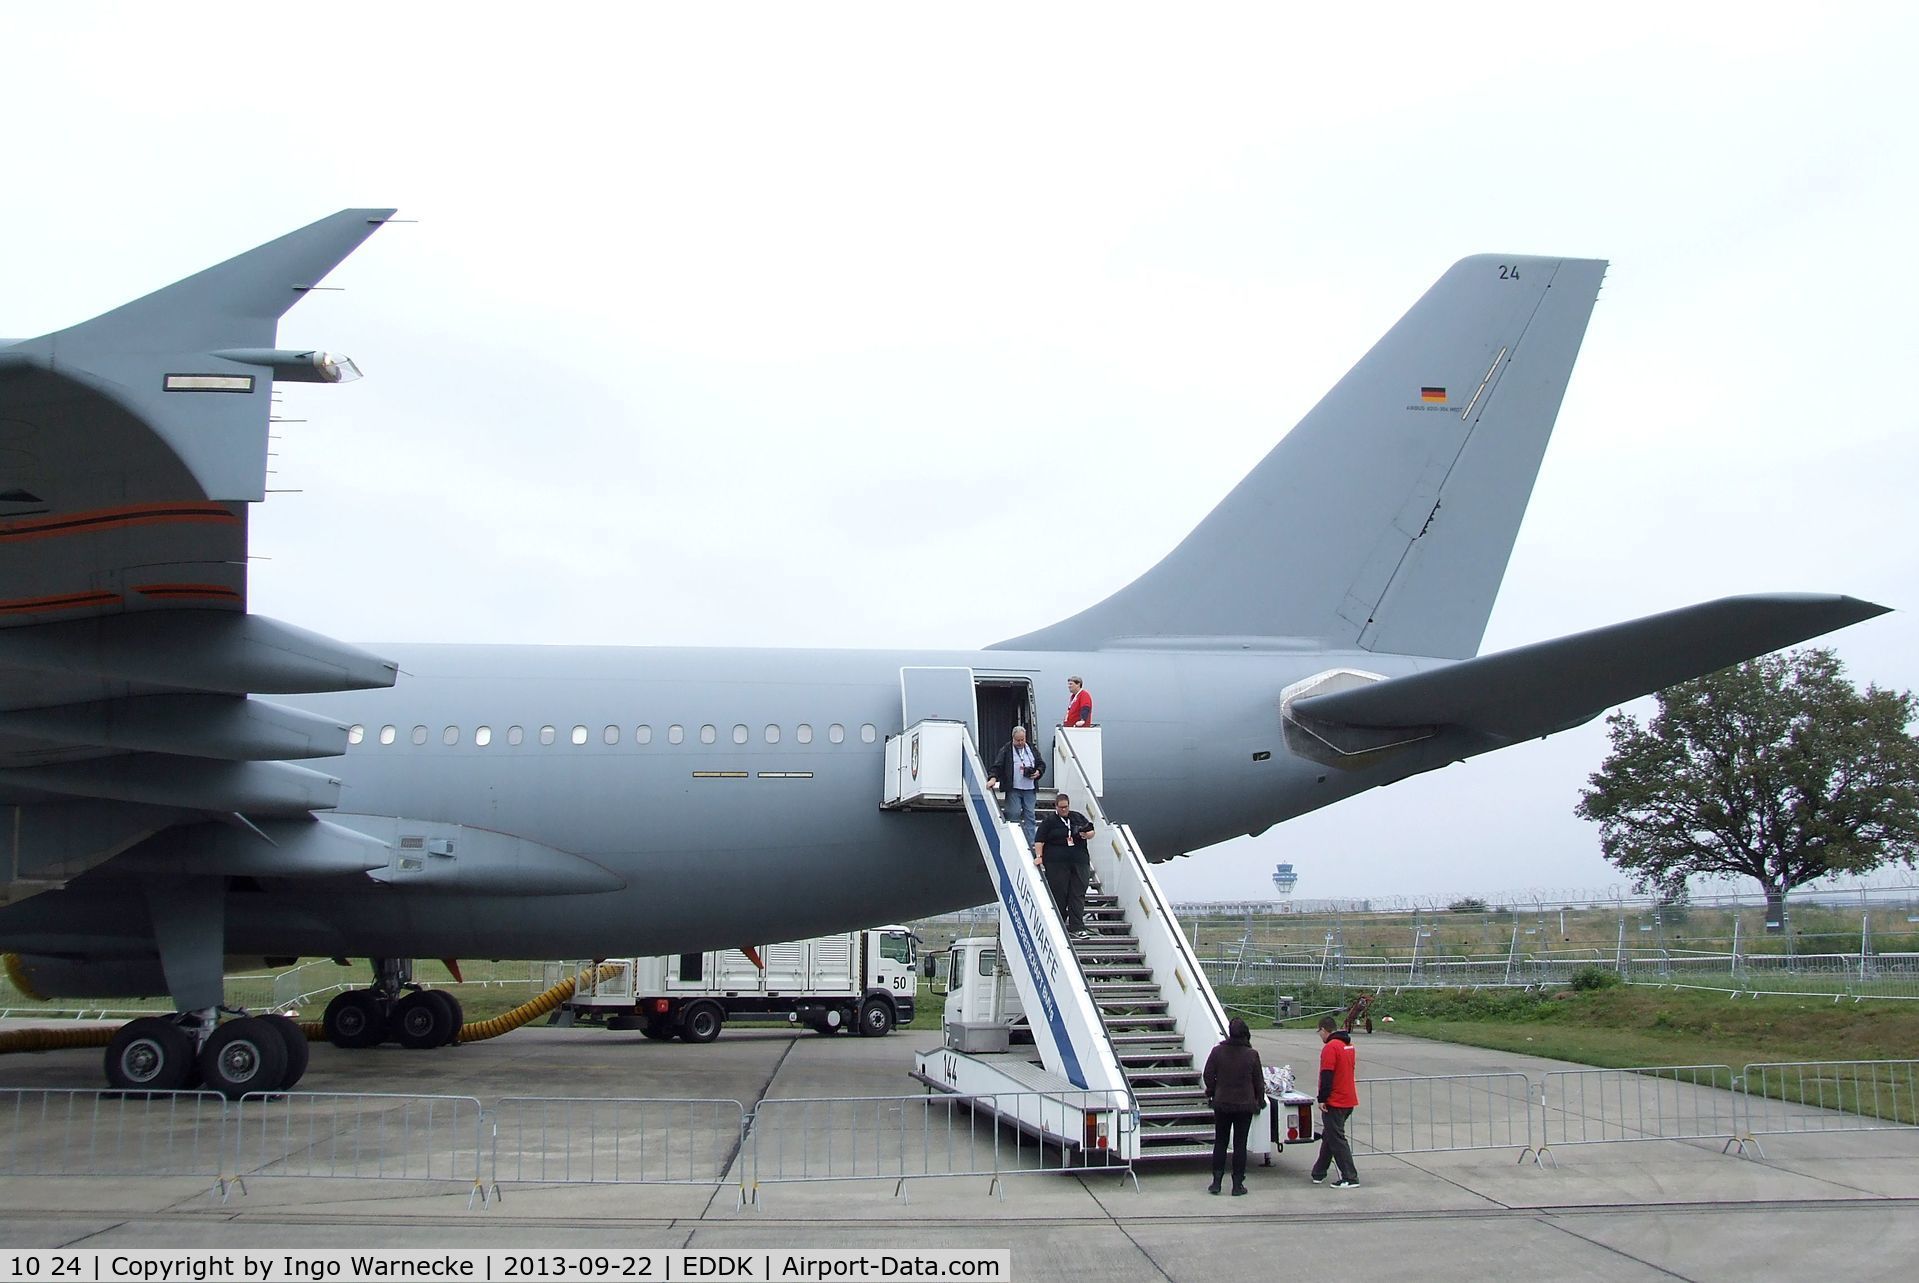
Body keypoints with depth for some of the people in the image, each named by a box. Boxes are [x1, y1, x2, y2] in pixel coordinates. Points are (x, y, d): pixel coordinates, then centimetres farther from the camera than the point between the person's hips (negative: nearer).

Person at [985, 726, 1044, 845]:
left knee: (1030, 816, 4)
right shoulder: (1006, 751, 0)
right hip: (1013, 789, -3)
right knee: (1014, 815, -5)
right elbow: (998, 765, -6)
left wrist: (1038, 772, -2)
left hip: (1030, 789, 3)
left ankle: (1030, 843, 8)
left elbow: (1042, 764, 19)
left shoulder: (1032, 749, 13)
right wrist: (994, 778, -21)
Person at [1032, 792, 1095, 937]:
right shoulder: (1049, 821, 1)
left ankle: (1076, 927, -1)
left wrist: (1086, 835, -3)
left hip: (1079, 862, 3)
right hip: (1057, 864, -3)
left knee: (1078, 894, -1)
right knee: (1059, 895, -2)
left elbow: (1091, 831, 19)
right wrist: (1039, 856, -14)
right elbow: (1039, 841, -2)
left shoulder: (1078, 817, 12)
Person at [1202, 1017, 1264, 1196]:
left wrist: (1211, 1094, 15)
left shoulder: (1217, 1052, -7)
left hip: (1222, 1105, 1)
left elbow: (1208, 1075, -2)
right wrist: (1260, 1100, 14)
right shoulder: (1252, 1055, -8)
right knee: (1240, 1144, 5)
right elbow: (1259, 1081, -1)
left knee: (1220, 1142, 11)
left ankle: (1216, 1181, 9)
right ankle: (1237, 1184, 5)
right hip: (1245, 1105, -1)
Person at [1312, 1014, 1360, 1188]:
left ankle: (1350, 1178, -6)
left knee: (1337, 1140, -4)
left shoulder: (1330, 1048, -17)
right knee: (1329, 1136, 18)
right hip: (1349, 1100, 9)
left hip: (1335, 1102, -9)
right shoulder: (1348, 1046, 12)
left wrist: (1322, 1099, -16)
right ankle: (1318, 1173, 27)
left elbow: (1327, 1076, -21)